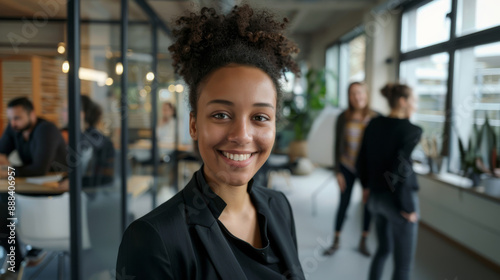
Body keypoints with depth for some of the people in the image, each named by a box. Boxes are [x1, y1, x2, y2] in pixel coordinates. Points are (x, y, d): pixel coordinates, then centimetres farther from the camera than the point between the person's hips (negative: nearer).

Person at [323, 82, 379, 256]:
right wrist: (337, 171, -4)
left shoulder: (375, 118, -9)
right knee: (344, 203, 7)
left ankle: (363, 242, 28)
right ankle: (336, 241, 24)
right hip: (347, 167, 0)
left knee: (368, 204, 9)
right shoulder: (343, 118, -7)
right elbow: (337, 145, -3)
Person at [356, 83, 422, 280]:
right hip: (398, 200, -7)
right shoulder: (411, 130, -16)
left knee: (384, 248, 27)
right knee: (403, 264, 7)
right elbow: (399, 171, -24)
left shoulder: (374, 124, 3)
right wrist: (408, 208, -16)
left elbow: (361, 161, 7)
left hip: (376, 197, 7)